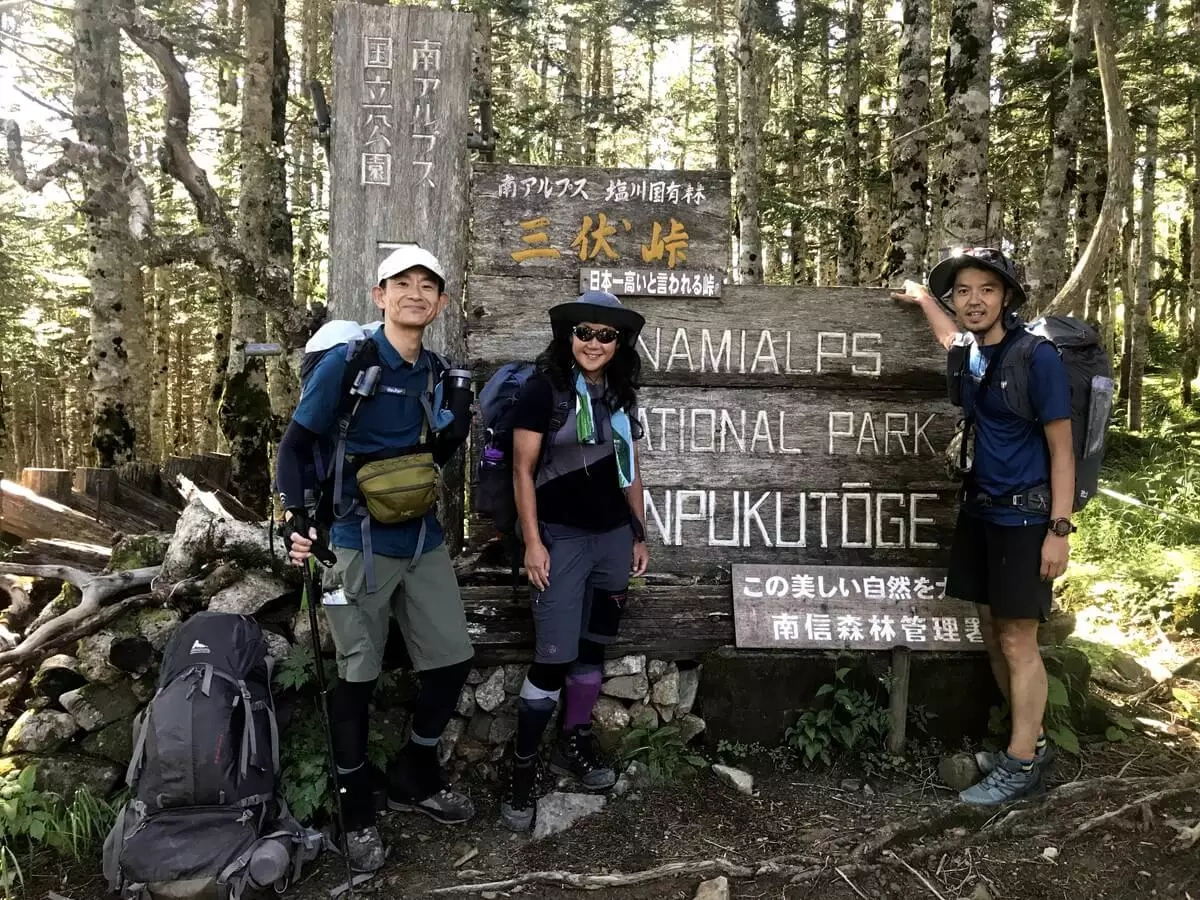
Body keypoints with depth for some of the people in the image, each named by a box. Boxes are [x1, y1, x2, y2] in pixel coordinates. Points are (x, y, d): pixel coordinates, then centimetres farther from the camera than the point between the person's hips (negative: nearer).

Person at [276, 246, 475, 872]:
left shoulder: (435, 371, 6)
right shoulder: (347, 362, -11)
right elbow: (295, 445, -8)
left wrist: (460, 422, -4)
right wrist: (298, 519, -20)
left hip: (423, 539, 6)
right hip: (359, 542, -6)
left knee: (451, 659, 10)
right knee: (357, 676, 5)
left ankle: (414, 780, 32)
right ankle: (358, 809, 24)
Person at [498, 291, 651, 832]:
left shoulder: (621, 394, 10)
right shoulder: (545, 389, -7)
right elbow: (522, 470, -8)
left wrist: (640, 535, 14)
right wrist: (532, 542, -12)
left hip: (614, 537, 6)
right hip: (562, 538, -5)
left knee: (594, 646, 13)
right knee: (554, 658, -6)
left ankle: (575, 745, 29)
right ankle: (522, 768, 7)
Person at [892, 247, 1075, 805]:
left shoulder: (1036, 356, -13)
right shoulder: (971, 354, 7)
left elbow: (1061, 450, -12)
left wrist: (1059, 529, -17)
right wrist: (922, 298, 43)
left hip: (1024, 516, -7)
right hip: (980, 512, 7)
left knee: (1017, 640, -3)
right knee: (992, 633, 11)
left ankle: (1022, 766, 8)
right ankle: (1030, 742, 26)